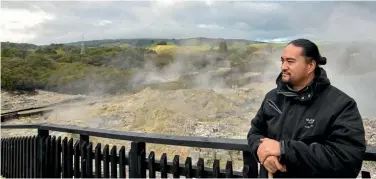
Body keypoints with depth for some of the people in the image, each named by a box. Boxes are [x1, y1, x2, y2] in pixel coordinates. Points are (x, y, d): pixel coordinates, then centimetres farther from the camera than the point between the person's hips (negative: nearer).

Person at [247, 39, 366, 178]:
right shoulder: (272, 97, -1)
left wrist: (284, 149, -32)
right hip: (270, 175, 4)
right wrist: (263, 150, -20)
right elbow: (255, 131, 3)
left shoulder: (341, 105, -18)